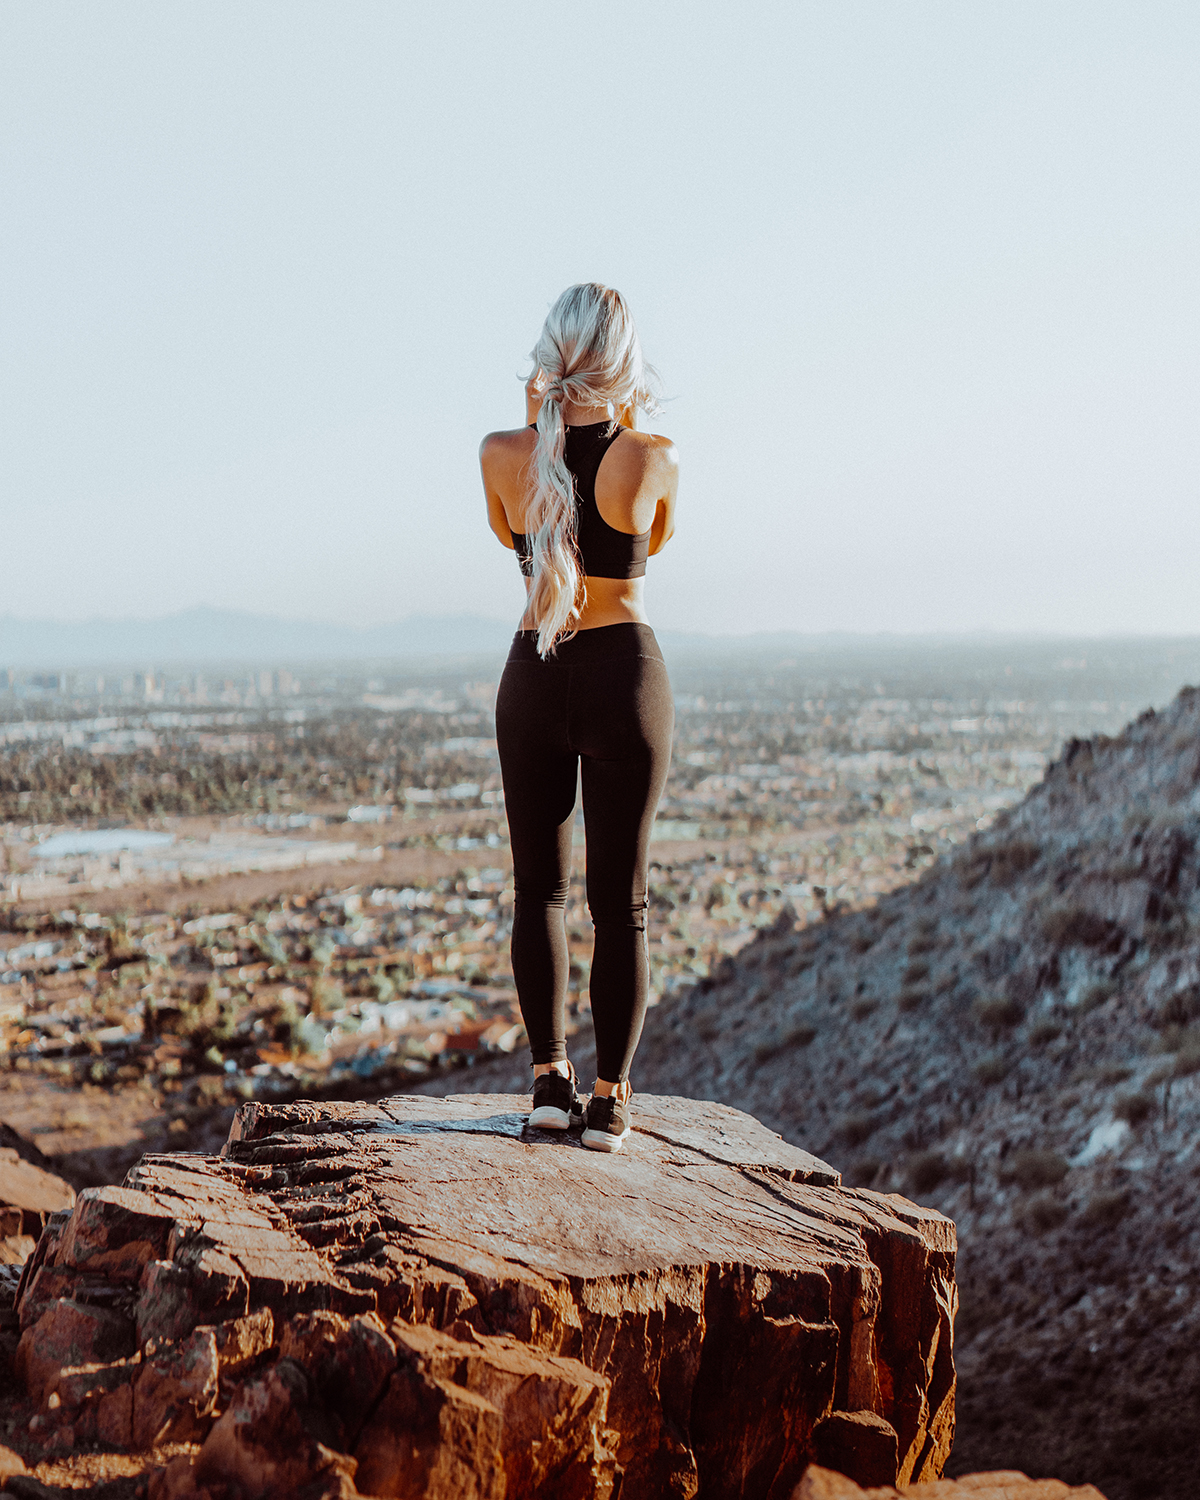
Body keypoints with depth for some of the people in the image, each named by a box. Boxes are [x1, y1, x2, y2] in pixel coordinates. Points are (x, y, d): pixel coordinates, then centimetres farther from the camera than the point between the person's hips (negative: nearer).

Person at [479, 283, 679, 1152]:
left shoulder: (503, 455, -8)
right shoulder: (654, 458, -12)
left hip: (535, 676, 2)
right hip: (626, 673, -2)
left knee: (541, 887, 14)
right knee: (622, 899, 6)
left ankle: (550, 1078, 12)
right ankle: (610, 1099, 8)